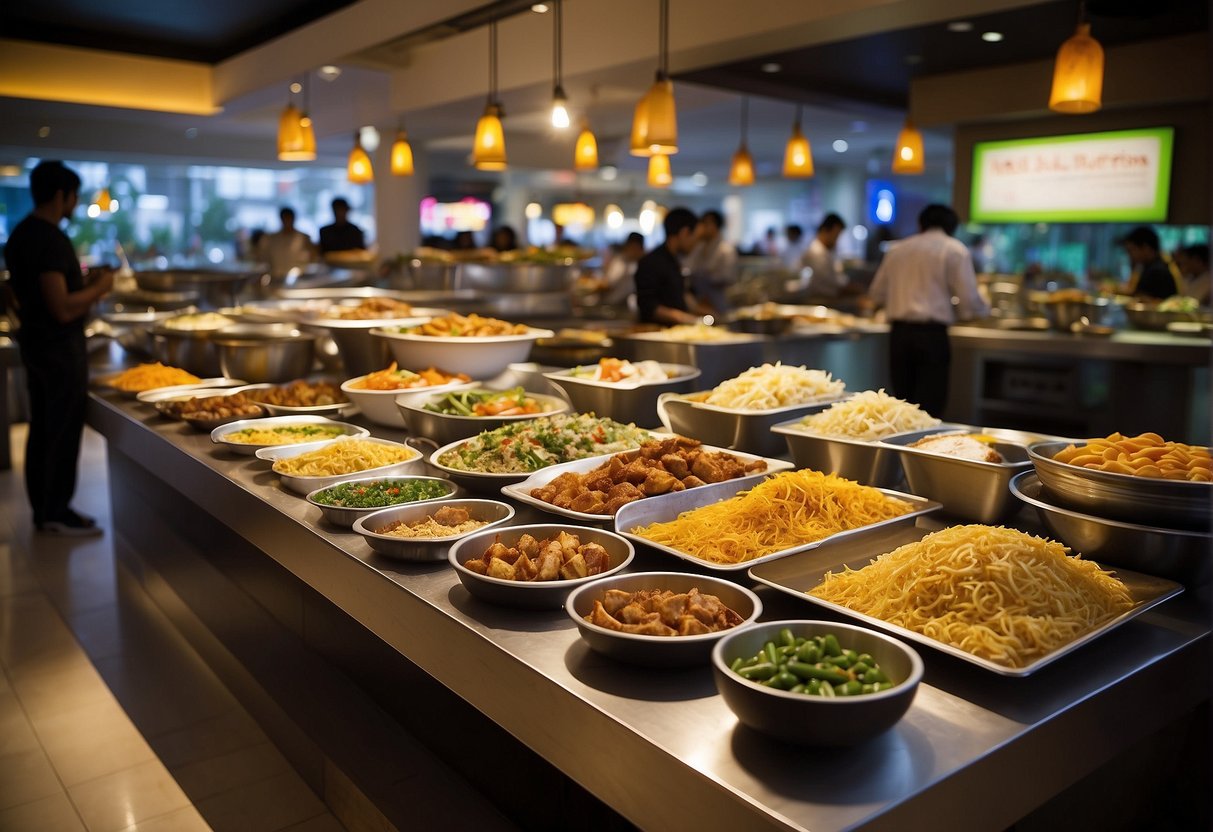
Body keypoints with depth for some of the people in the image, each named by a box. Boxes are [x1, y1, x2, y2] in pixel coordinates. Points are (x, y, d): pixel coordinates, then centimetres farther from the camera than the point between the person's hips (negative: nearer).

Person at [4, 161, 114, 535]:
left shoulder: (21, 234, 10)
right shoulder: (50, 239, -20)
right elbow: (63, 308, -26)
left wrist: (84, 281, 13)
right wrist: (99, 287, -12)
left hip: (36, 343, 10)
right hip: (60, 348, -10)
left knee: (41, 428, 15)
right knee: (63, 430, 0)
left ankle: (42, 507, 24)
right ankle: (56, 513, 8)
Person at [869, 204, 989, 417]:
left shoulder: (897, 249, 13)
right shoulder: (955, 250, 1)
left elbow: (877, 295, 16)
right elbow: (969, 301, -5)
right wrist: (985, 311, 17)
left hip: (899, 332, 4)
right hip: (932, 334, -4)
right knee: (929, 407, -2)